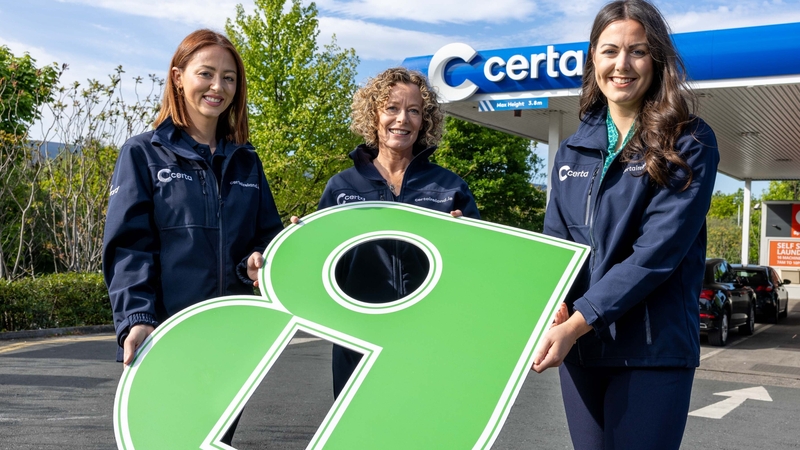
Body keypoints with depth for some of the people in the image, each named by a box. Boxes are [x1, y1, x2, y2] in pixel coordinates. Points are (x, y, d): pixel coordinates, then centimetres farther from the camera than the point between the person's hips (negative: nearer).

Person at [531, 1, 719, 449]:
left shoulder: (689, 143, -6)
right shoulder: (573, 150, 10)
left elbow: (658, 251, -15)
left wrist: (577, 322, -21)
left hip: (653, 348, -4)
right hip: (580, 345, 5)